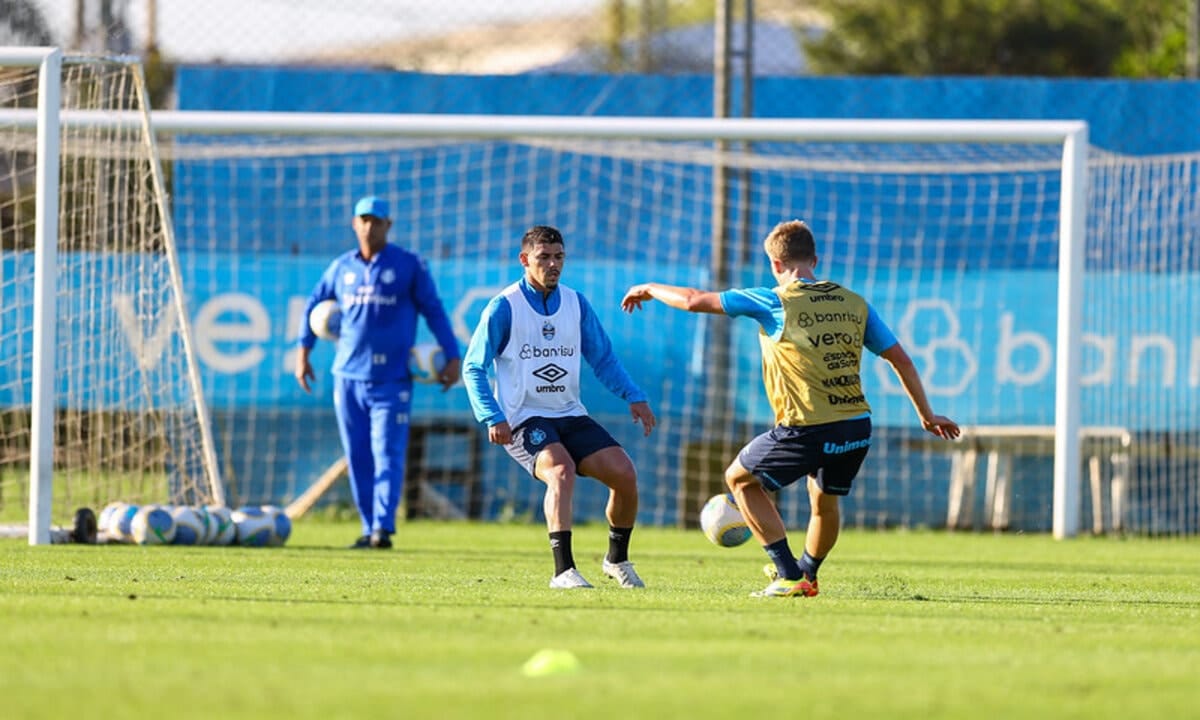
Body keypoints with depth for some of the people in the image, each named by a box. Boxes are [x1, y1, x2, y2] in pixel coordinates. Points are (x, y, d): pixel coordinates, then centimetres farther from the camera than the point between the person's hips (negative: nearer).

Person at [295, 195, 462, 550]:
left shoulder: (409, 265, 2)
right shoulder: (341, 267, 11)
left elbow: (434, 311, 3)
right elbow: (314, 304, 22)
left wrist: (452, 357, -3)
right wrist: (303, 351, 15)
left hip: (391, 379, -4)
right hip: (348, 377, 4)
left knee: (387, 454, -12)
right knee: (358, 458, 4)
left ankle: (383, 527, -19)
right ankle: (369, 528, 9)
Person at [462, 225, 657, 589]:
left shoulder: (576, 304, 8)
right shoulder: (504, 307, -7)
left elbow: (603, 358, 16)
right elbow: (473, 368, -4)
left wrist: (634, 397, 0)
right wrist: (493, 418, -16)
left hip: (571, 417, 5)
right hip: (524, 420, -5)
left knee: (624, 473, -11)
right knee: (562, 470, -33)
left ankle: (617, 559, 13)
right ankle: (563, 570, -37)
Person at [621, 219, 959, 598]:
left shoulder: (775, 302, -5)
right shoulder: (854, 304, 9)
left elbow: (695, 301, -2)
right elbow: (902, 361, 12)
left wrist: (648, 289, 16)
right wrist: (927, 416, 23)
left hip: (806, 431, -5)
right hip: (857, 429, 5)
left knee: (739, 479, 17)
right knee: (824, 501, 31)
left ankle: (789, 575, 11)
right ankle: (808, 574, 48)